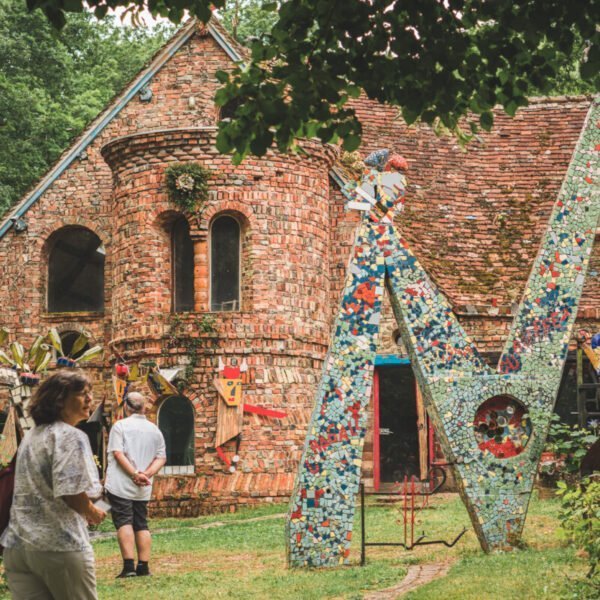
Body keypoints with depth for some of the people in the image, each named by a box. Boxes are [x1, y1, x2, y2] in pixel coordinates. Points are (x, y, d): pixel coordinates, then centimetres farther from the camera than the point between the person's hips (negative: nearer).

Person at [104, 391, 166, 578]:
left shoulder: (120, 426, -3)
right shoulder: (154, 430, 12)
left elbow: (118, 453, -14)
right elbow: (161, 458, 5)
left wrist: (134, 474, -17)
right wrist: (147, 474, -7)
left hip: (120, 485, -5)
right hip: (143, 490, 5)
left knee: (124, 523, -5)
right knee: (141, 525, 10)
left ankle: (129, 566, -13)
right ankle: (143, 566, 9)